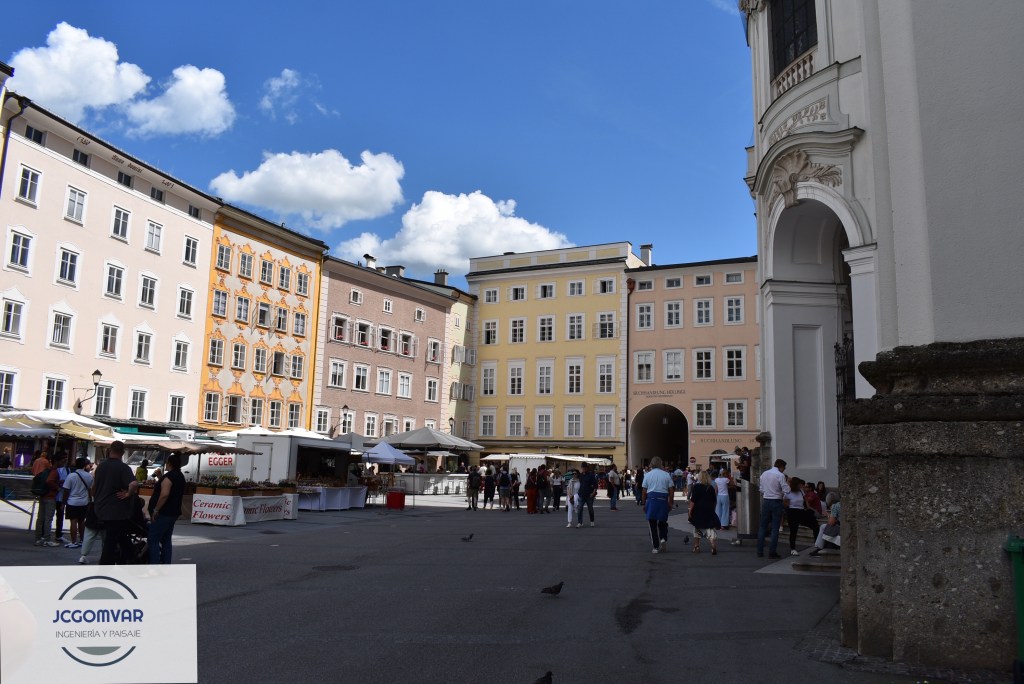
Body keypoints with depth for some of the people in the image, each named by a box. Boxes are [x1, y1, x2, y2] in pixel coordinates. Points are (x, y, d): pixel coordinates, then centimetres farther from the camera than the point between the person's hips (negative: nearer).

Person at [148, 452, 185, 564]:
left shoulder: (169, 476, -16)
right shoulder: (180, 476, 15)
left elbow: (164, 494, -27)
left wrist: (156, 509, -22)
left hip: (164, 513, -10)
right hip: (173, 512, 10)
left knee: (153, 539, -7)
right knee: (166, 539, 14)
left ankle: (153, 566, -12)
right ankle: (166, 564, 14)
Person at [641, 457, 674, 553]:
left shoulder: (648, 475, 3)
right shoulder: (666, 475, 5)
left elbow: (644, 491, 1)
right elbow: (671, 491, 3)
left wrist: (644, 503, 9)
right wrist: (670, 503, 12)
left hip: (651, 500, -1)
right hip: (663, 500, 1)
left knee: (652, 524, 6)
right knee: (663, 522, 18)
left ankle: (656, 547, 7)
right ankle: (663, 539, -6)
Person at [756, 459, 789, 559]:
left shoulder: (764, 474, 8)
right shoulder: (780, 475, -10)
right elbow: (787, 491, -12)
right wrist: (787, 483, 4)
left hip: (765, 501, 5)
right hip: (776, 502, -5)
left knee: (763, 527, 10)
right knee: (775, 528, 2)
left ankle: (760, 552, 11)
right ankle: (772, 552, 2)